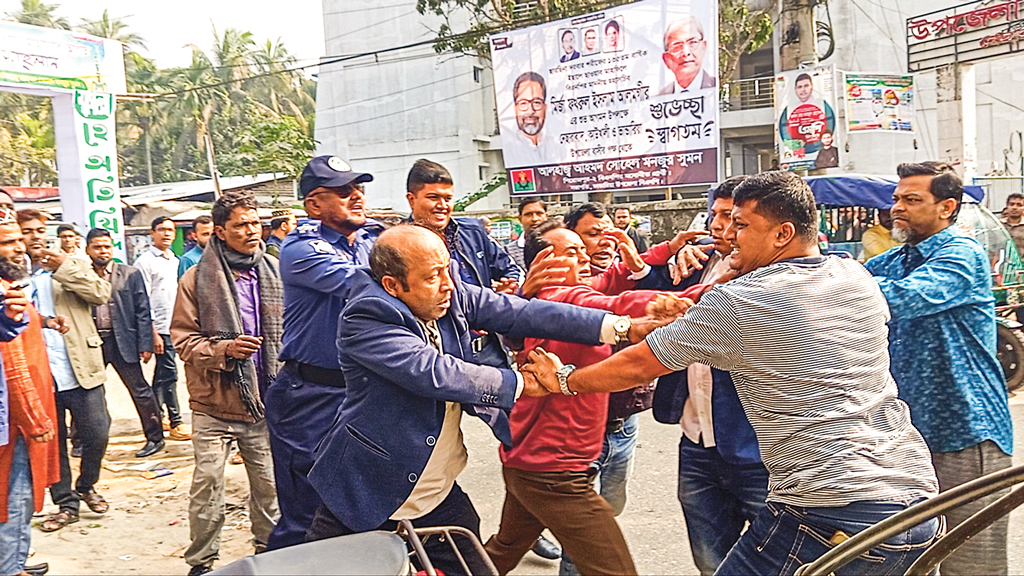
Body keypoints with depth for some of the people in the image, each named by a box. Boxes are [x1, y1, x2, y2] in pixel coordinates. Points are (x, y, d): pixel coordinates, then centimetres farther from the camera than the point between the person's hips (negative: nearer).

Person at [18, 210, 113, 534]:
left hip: (81, 371, 0)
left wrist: (64, 268, -13)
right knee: (51, 444, 9)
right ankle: (66, 503, 23)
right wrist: (44, 321, -15)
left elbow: (101, 293, -7)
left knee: (97, 435, 1)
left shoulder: (72, 266, 7)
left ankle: (86, 486, 27)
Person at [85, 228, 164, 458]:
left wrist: (145, 344, -6)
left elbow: (143, 312, 0)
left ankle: (155, 438, 12)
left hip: (122, 342, -2)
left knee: (140, 391, 1)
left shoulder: (130, 275, 1)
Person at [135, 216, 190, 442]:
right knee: (169, 373, -6)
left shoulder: (174, 260, 15)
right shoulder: (145, 261, -7)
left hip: (175, 325, 7)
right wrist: (153, 332, -15)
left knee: (162, 373, 14)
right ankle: (175, 423, -1)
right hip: (160, 327, -7)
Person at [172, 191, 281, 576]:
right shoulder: (198, 279, -5)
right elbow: (182, 339, -3)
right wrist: (223, 350, -20)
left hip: (264, 401, 2)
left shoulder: (275, 273, 3)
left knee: (268, 482, 11)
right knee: (207, 482, 1)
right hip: (214, 403, -2)